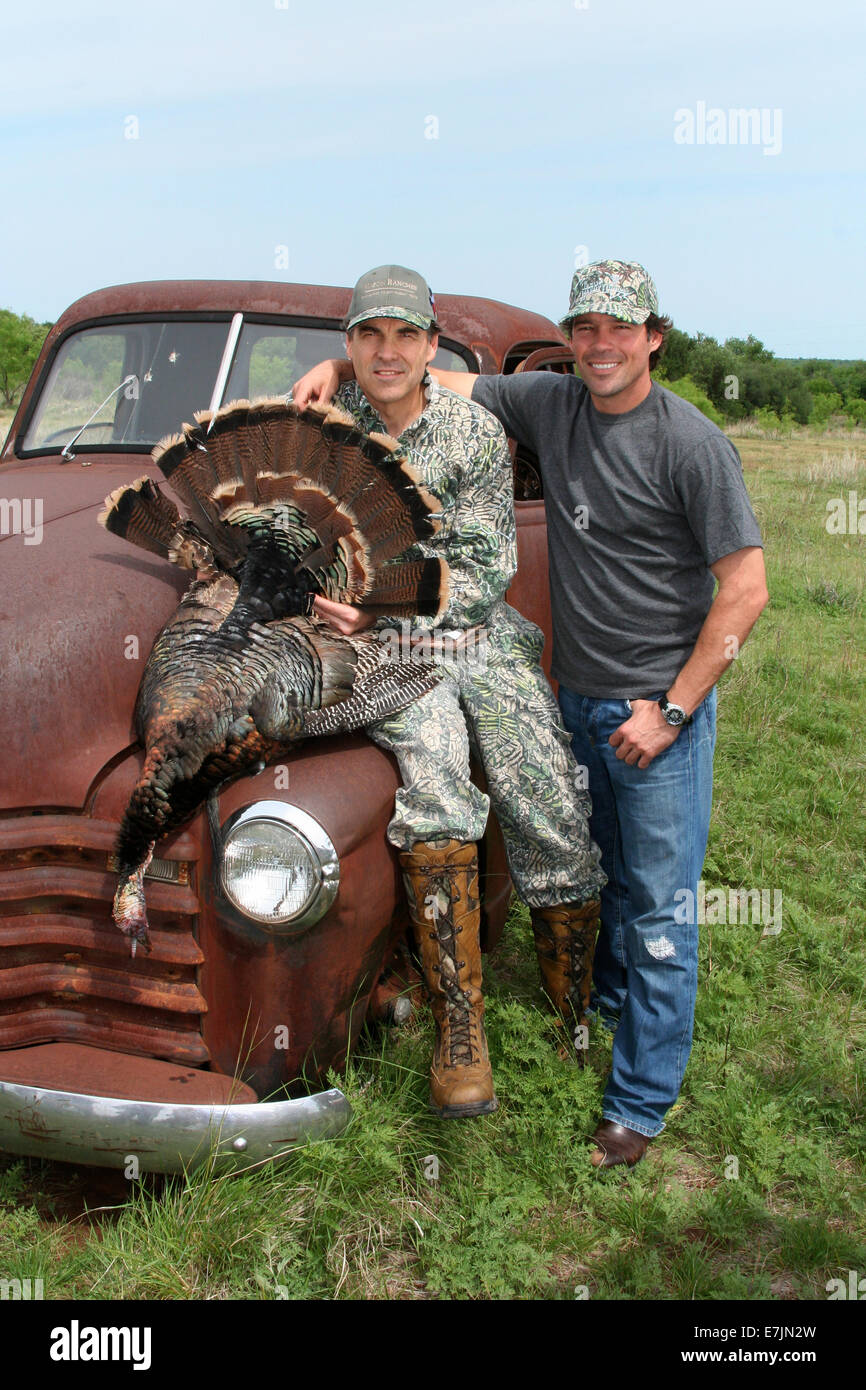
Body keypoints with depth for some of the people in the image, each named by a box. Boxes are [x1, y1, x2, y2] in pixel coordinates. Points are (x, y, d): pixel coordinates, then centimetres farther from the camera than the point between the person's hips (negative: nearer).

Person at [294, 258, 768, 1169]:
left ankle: (641, 1101, 15)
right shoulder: (550, 403, 1)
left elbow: (745, 590, -15)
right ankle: (610, 1007, 44)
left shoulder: (691, 444, -15)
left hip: (659, 705, -5)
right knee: (600, 875, 21)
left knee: (659, 904, 2)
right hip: (577, 698, 6)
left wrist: (673, 710, -15)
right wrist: (343, 364, -4)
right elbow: (433, 380, 12)